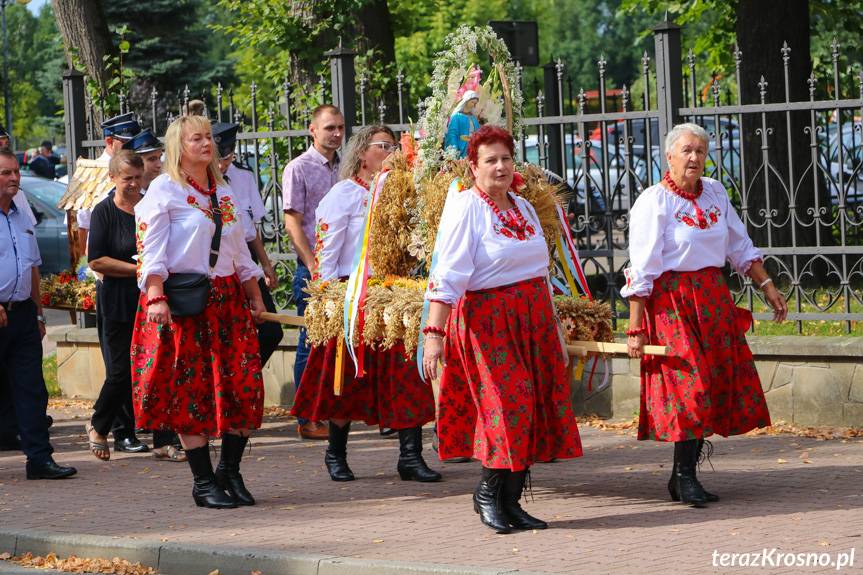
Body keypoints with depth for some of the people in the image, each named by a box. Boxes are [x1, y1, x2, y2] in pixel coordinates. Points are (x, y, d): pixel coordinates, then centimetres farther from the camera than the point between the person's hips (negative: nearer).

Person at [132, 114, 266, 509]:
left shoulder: (223, 194, 18)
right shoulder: (163, 191, -2)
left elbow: (241, 253, 23)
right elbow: (151, 250, -10)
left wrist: (255, 297, 19)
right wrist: (156, 298, -20)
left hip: (228, 299, 6)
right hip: (183, 302, -6)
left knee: (244, 386, 0)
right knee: (190, 389, -4)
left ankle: (230, 471, 12)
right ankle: (204, 482, 3)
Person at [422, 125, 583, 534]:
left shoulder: (523, 207, 14)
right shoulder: (465, 208, -9)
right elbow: (447, 274, -16)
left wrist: (555, 331, 22)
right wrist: (434, 331, -24)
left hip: (533, 319, 7)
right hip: (487, 321, -7)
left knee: (533, 410, 4)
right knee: (507, 405, -12)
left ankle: (510, 502, 12)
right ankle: (488, 492, 6)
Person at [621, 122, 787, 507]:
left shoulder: (714, 193, 9)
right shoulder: (654, 202, -9)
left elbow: (739, 247, 19)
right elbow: (640, 272, -12)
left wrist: (766, 285, 12)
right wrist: (635, 329, -15)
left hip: (713, 298, 7)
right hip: (671, 301, -7)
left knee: (718, 384, 5)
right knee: (688, 386, -10)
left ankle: (684, 477, 13)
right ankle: (684, 478, -1)